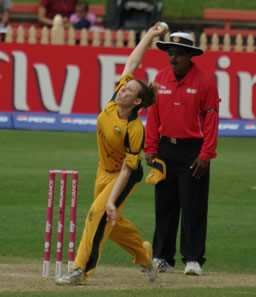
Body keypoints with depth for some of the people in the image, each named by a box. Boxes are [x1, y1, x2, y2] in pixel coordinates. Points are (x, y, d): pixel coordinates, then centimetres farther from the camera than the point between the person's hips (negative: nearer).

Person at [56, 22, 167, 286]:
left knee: (99, 214, -19)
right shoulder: (114, 102, -13)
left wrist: (111, 200, -31)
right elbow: (133, 62, -5)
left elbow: (127, 170, -27)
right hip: (104, 171, 8)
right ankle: (142, 252, 38)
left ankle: (81, 271, -16)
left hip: (126, 176, -8)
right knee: (110, 223, 14)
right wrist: (150, 35, 8)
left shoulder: (135, 130, -29)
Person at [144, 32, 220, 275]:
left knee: (193, 207, -4)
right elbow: (153, 115, 11)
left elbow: (211, 120, -8)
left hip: (193, 151, -5)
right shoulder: (161, 78, 7)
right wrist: (150, 148, 4)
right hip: (166, 149, 5)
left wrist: (205, 155, -13)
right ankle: (162, 258, 13)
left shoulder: (204, 82, -6)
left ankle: (193, 259, 0)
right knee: (164, 206, 7)